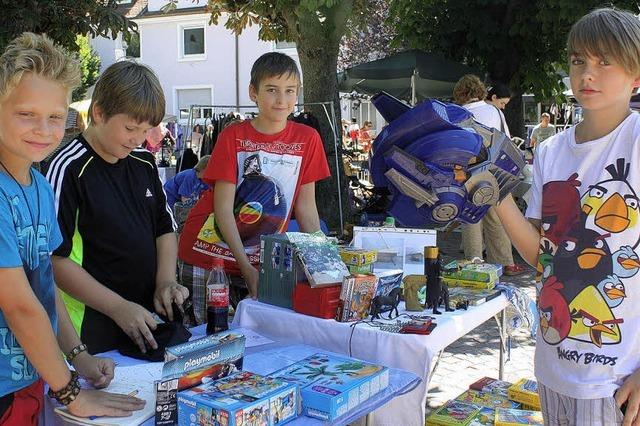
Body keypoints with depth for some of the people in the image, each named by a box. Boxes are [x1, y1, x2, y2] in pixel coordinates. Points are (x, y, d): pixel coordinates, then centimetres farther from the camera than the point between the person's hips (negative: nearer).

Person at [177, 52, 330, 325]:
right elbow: (223, 208, -11)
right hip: (209, 255, -2)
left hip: (262, 261, 2)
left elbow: (305, 206, 3)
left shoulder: (308, 139, -3)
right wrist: (246, 268, -18)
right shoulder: (233, 137, -9)